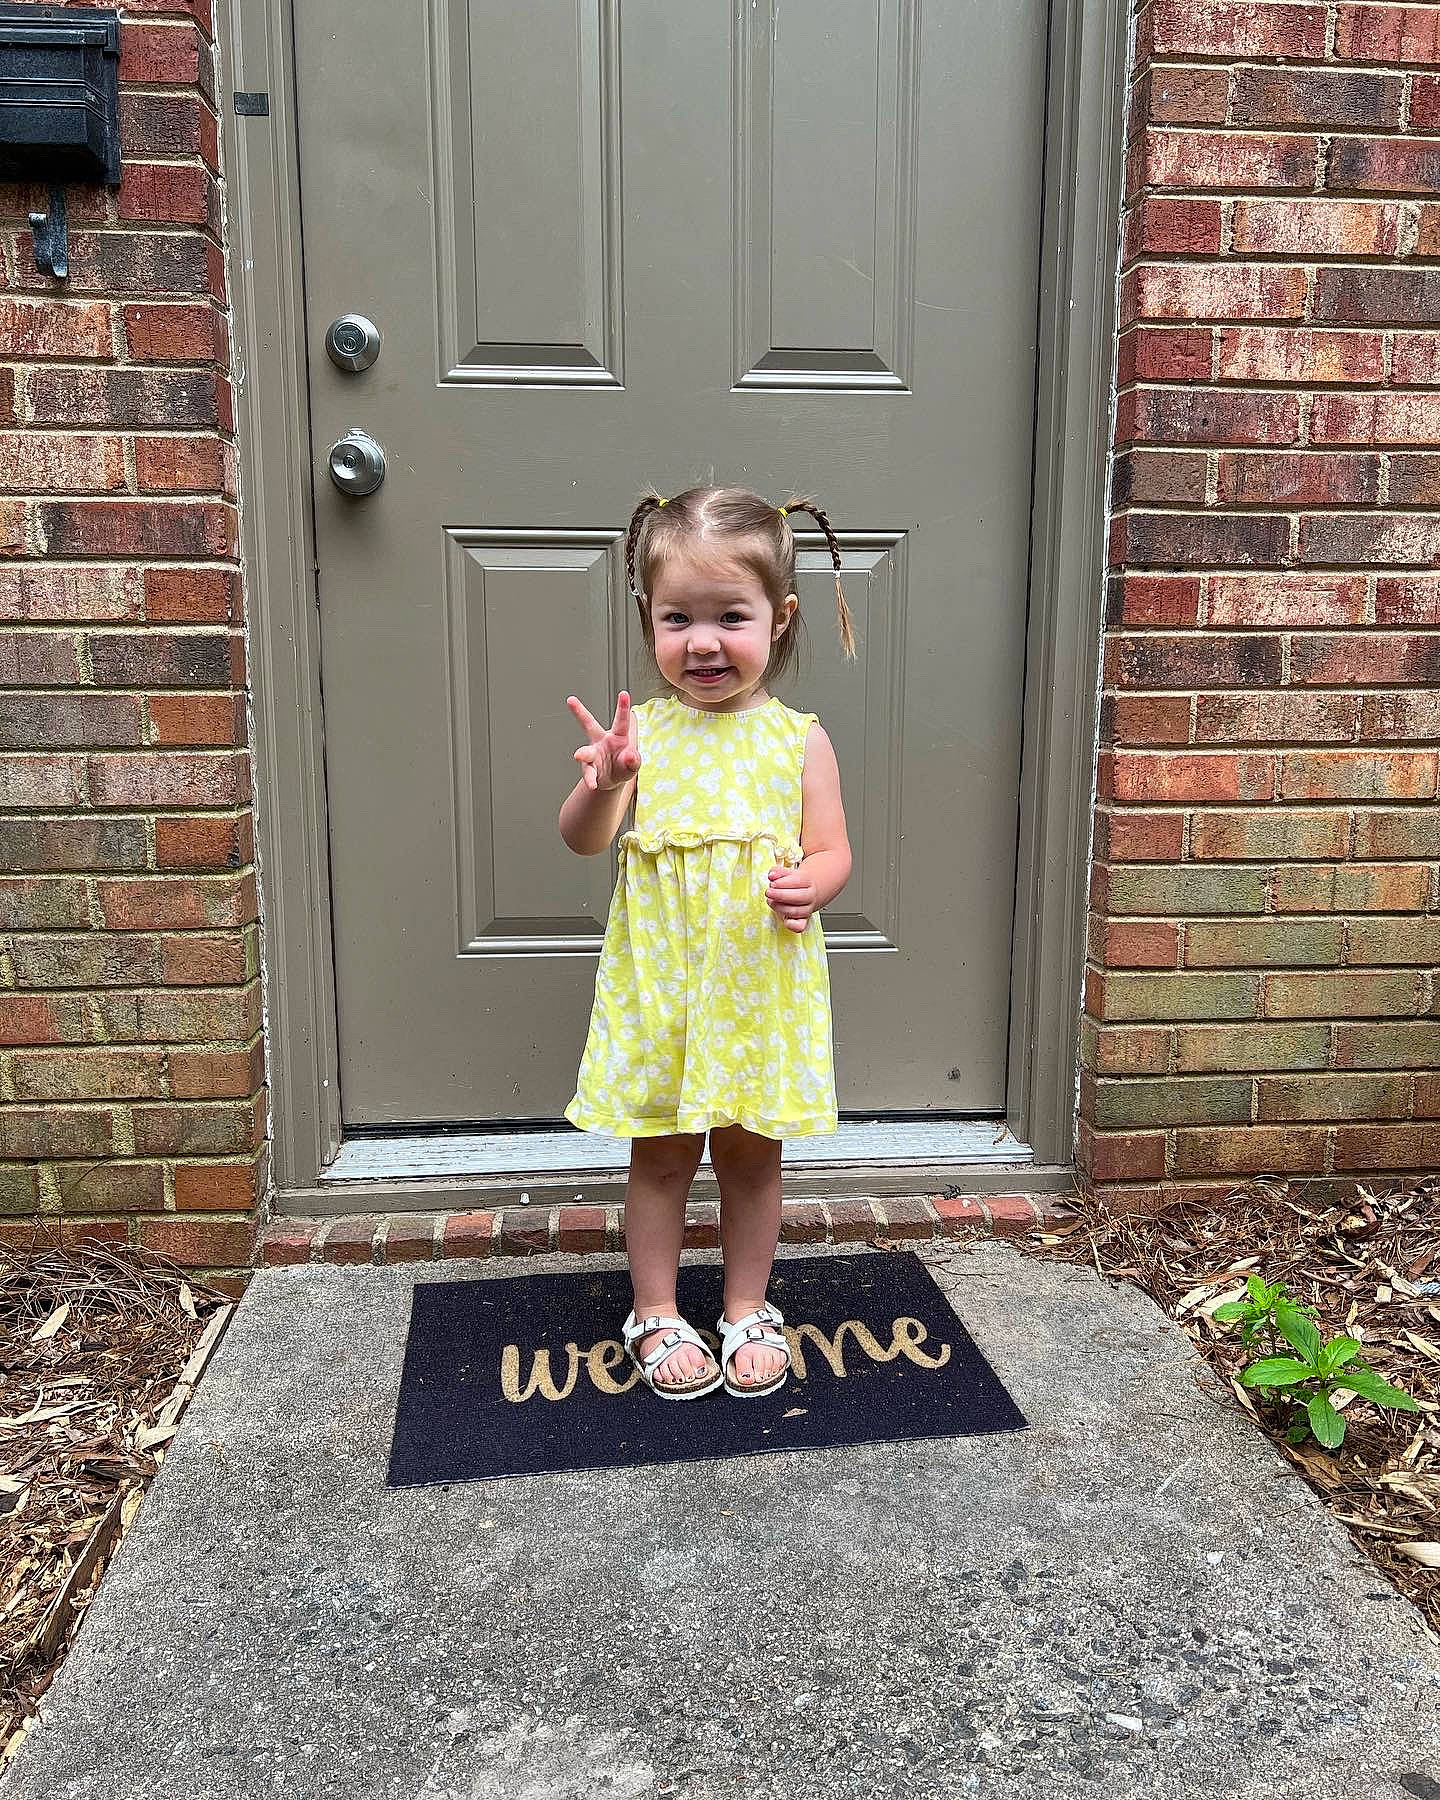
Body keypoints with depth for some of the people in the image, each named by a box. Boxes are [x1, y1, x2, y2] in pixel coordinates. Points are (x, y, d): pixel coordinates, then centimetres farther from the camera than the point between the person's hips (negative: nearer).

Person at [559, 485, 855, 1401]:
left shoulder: (797, 738, -3)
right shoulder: (642, 730, -3)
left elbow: (832, 850, -1)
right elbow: (585, 840, -9)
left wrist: (810, 883, -24)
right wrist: (601, 785, -30)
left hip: (763, 985, 0)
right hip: (659, 983, 0)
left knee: (752, 1152, 14)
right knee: (660, 1154, 12)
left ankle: (748, 1309, 33)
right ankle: (657, 1315, 30)